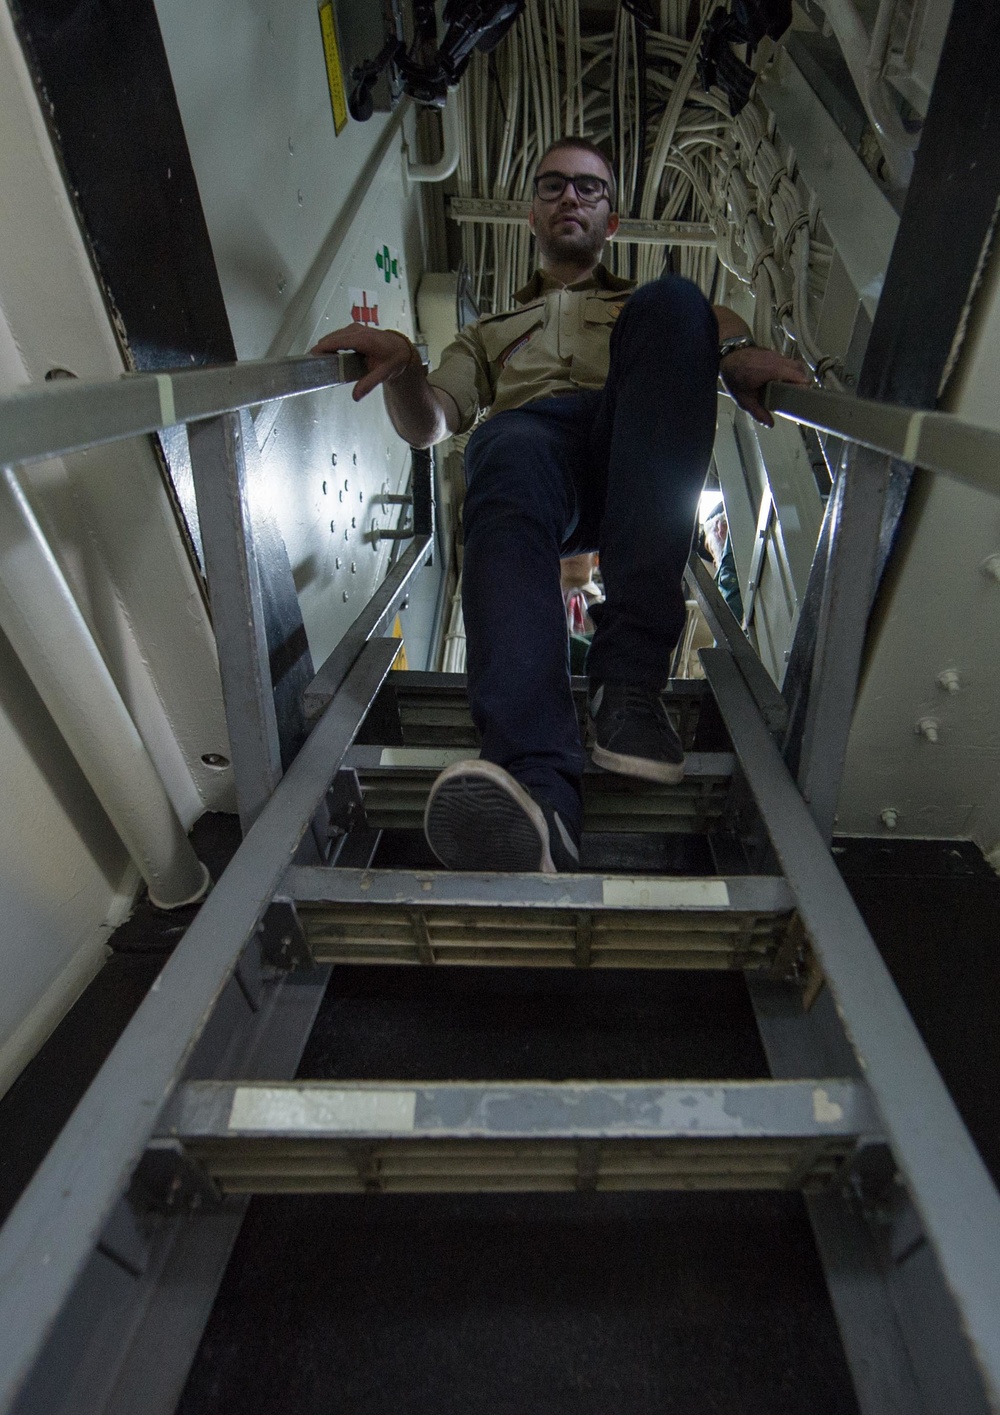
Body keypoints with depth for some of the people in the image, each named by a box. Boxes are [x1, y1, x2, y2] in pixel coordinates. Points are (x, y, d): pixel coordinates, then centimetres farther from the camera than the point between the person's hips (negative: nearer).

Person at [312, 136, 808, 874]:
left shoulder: (646, 306, 39)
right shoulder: (490, 333, 40)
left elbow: (712, 317, 14)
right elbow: (427, 425, 21)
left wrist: (735, 346, -10)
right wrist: (401, 367, -1)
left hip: (639, 456, 1)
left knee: (674, 301, -26)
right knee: (507, 456, -35)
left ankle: (629, 671, -39)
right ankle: (542, 790, -57)